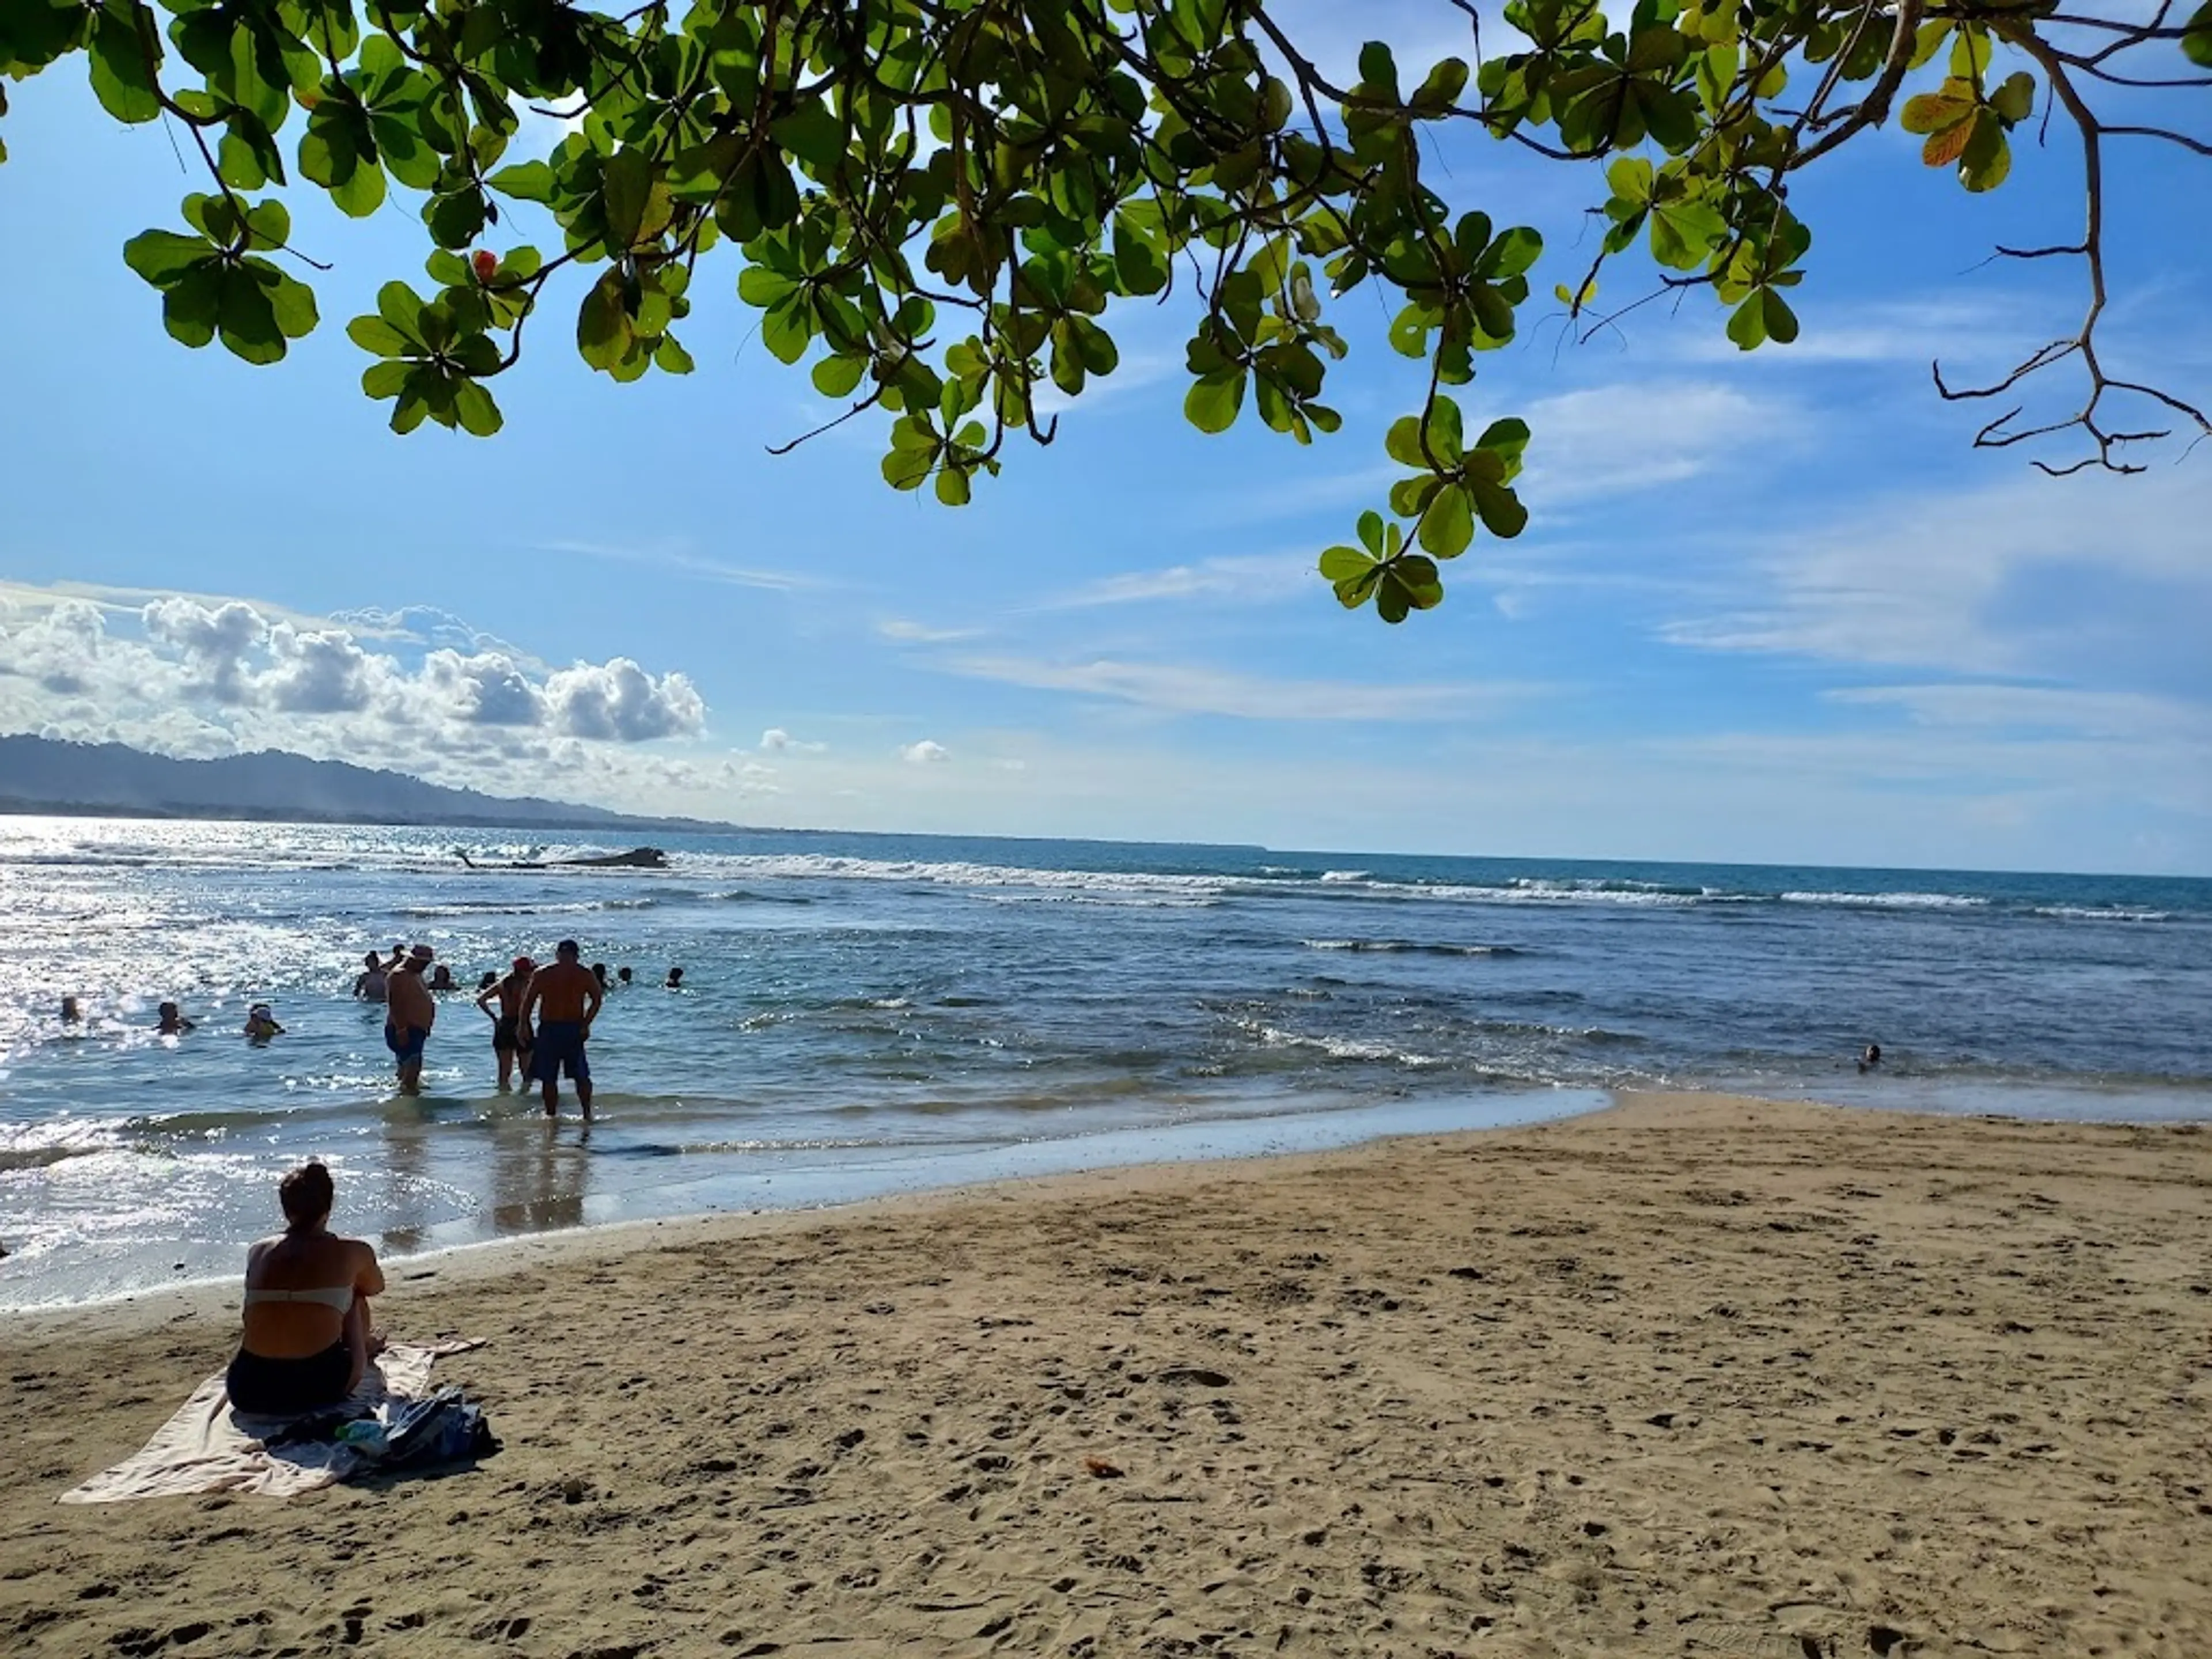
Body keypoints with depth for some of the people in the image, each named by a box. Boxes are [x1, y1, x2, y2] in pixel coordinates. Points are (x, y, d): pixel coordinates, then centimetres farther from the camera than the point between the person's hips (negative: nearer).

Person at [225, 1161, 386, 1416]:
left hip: (248, 1393, 3)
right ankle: (364, 1350, 48)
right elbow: (376, 1288, 27)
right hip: (319, 1388, -3)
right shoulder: (352, 1252, 3)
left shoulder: (258, 1252, 10)